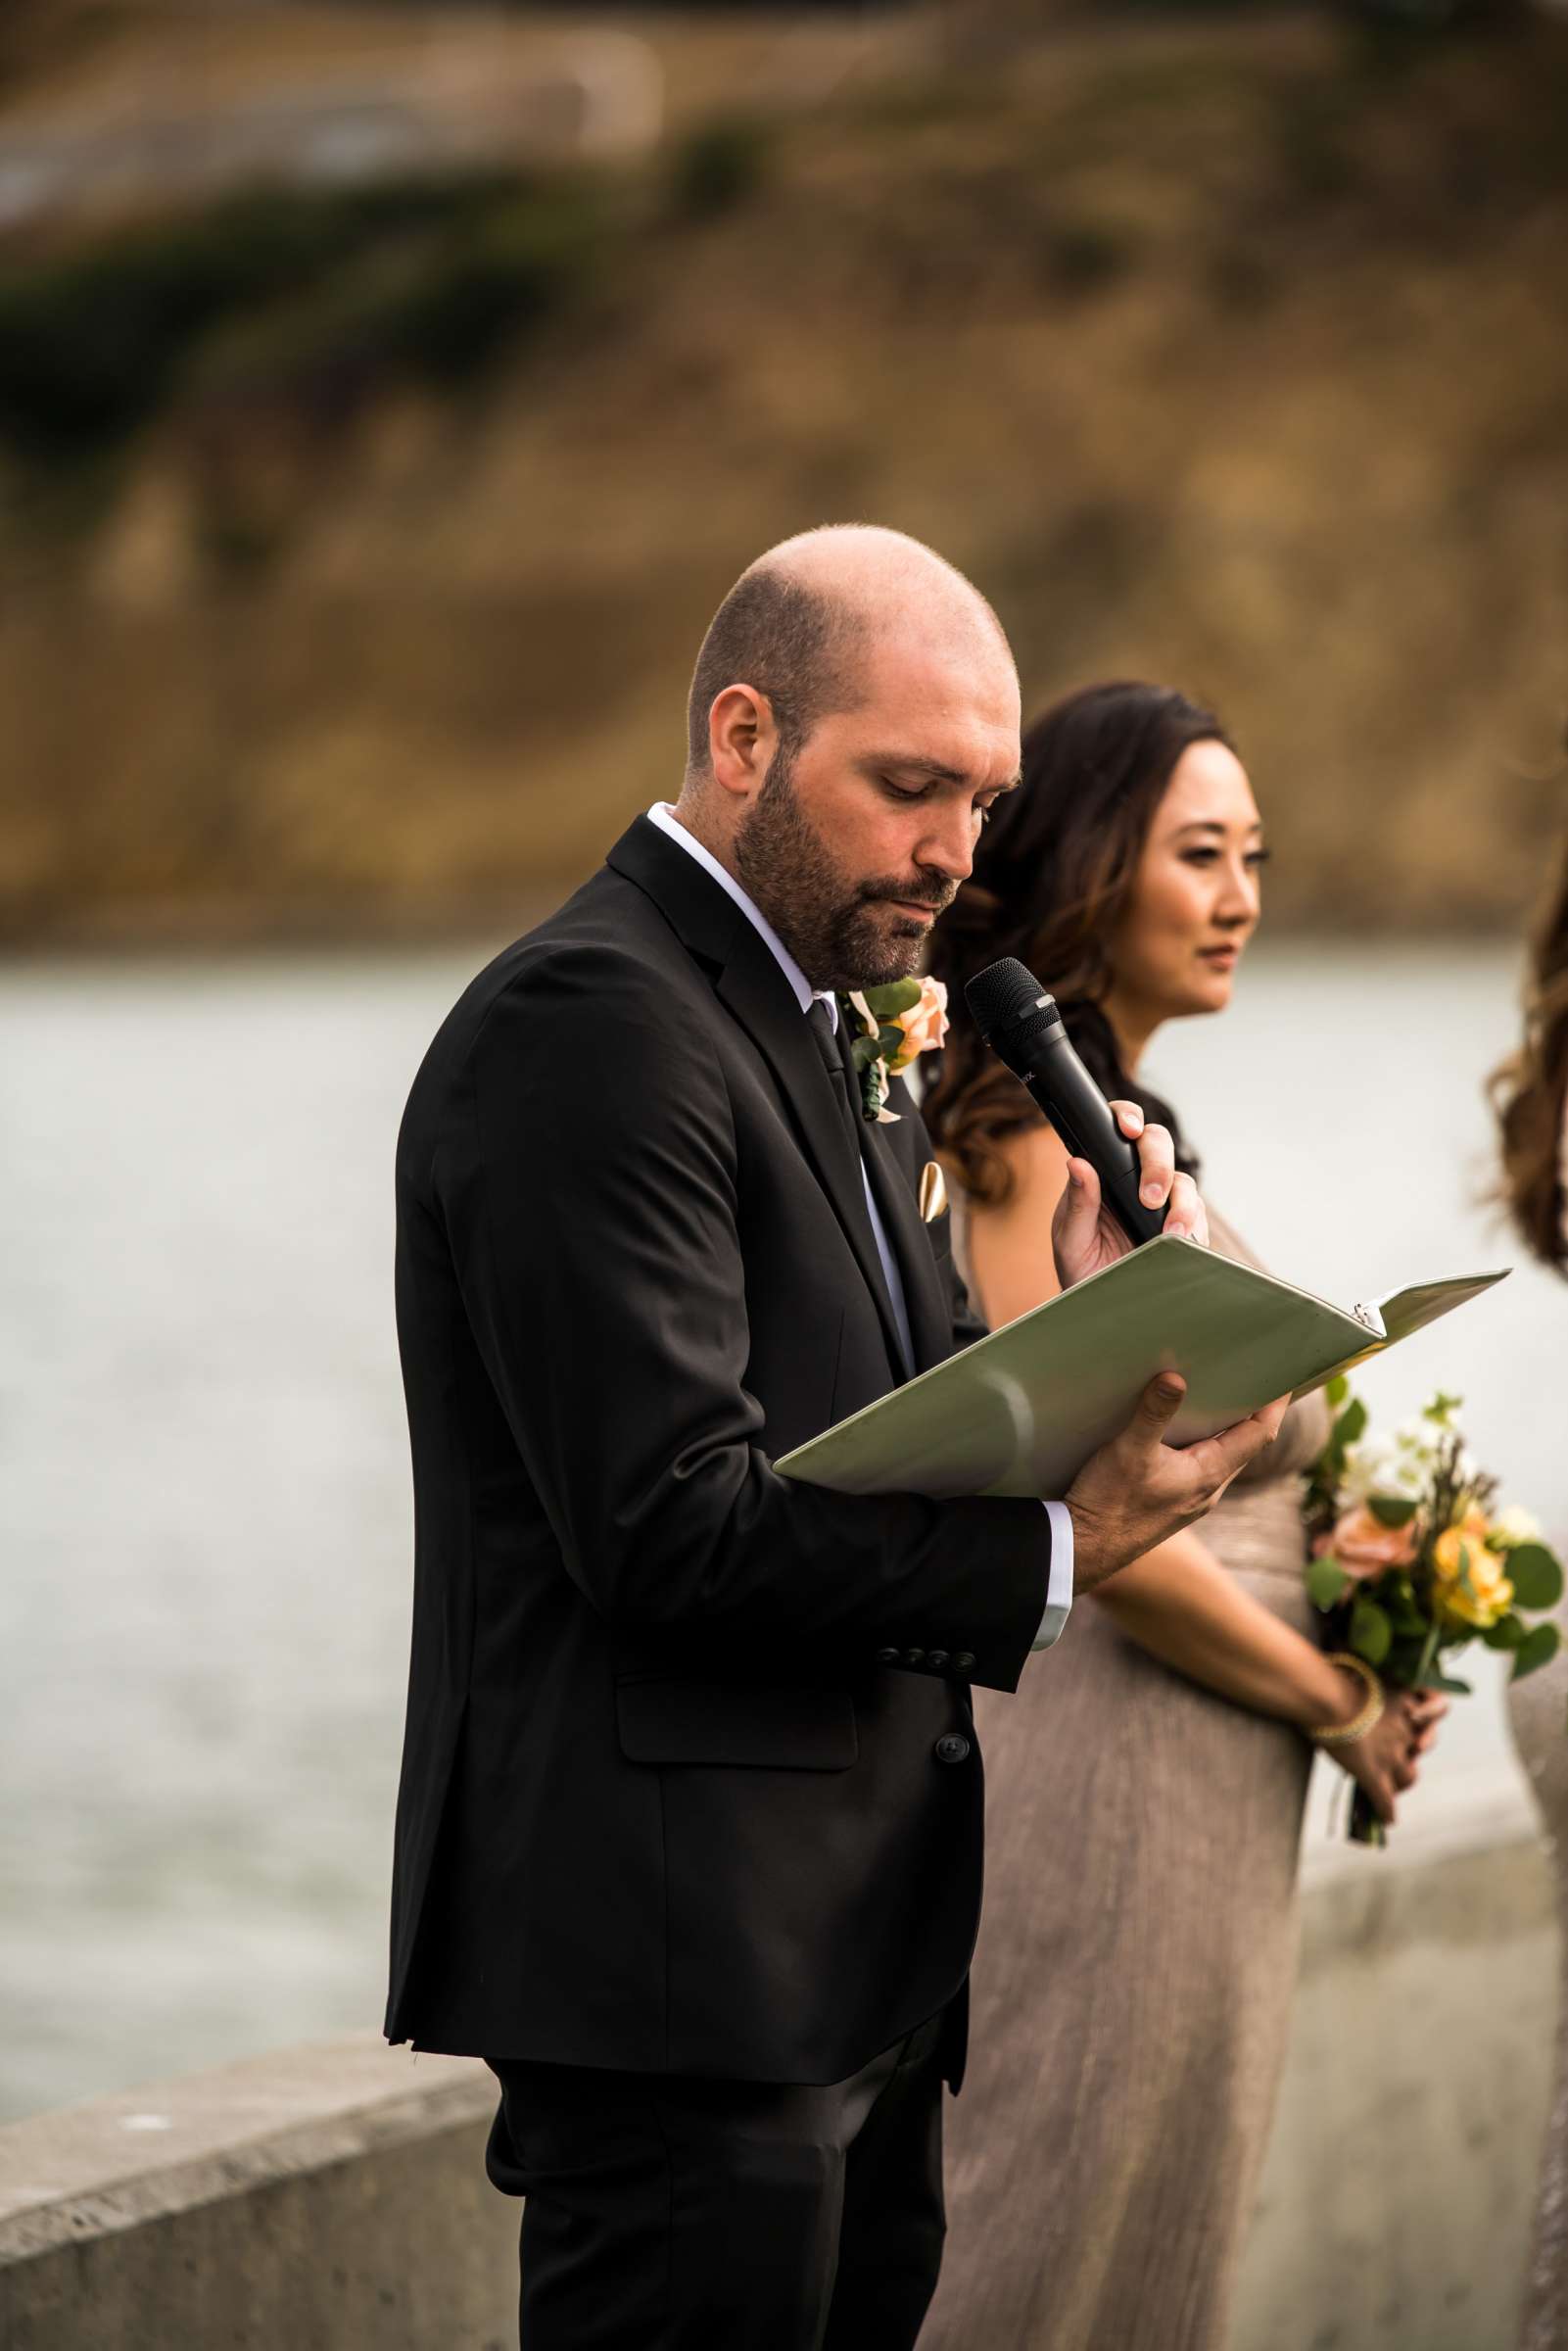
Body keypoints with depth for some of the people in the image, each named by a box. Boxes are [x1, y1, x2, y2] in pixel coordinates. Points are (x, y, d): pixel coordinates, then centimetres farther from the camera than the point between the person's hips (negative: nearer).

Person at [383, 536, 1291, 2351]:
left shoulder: (830, 1040, 20)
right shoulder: (590, 1024, -13)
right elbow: (673, 1521, -20)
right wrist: (1057, 1548, -18)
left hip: (849, 1957, 10)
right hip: (680, 1956, -10)